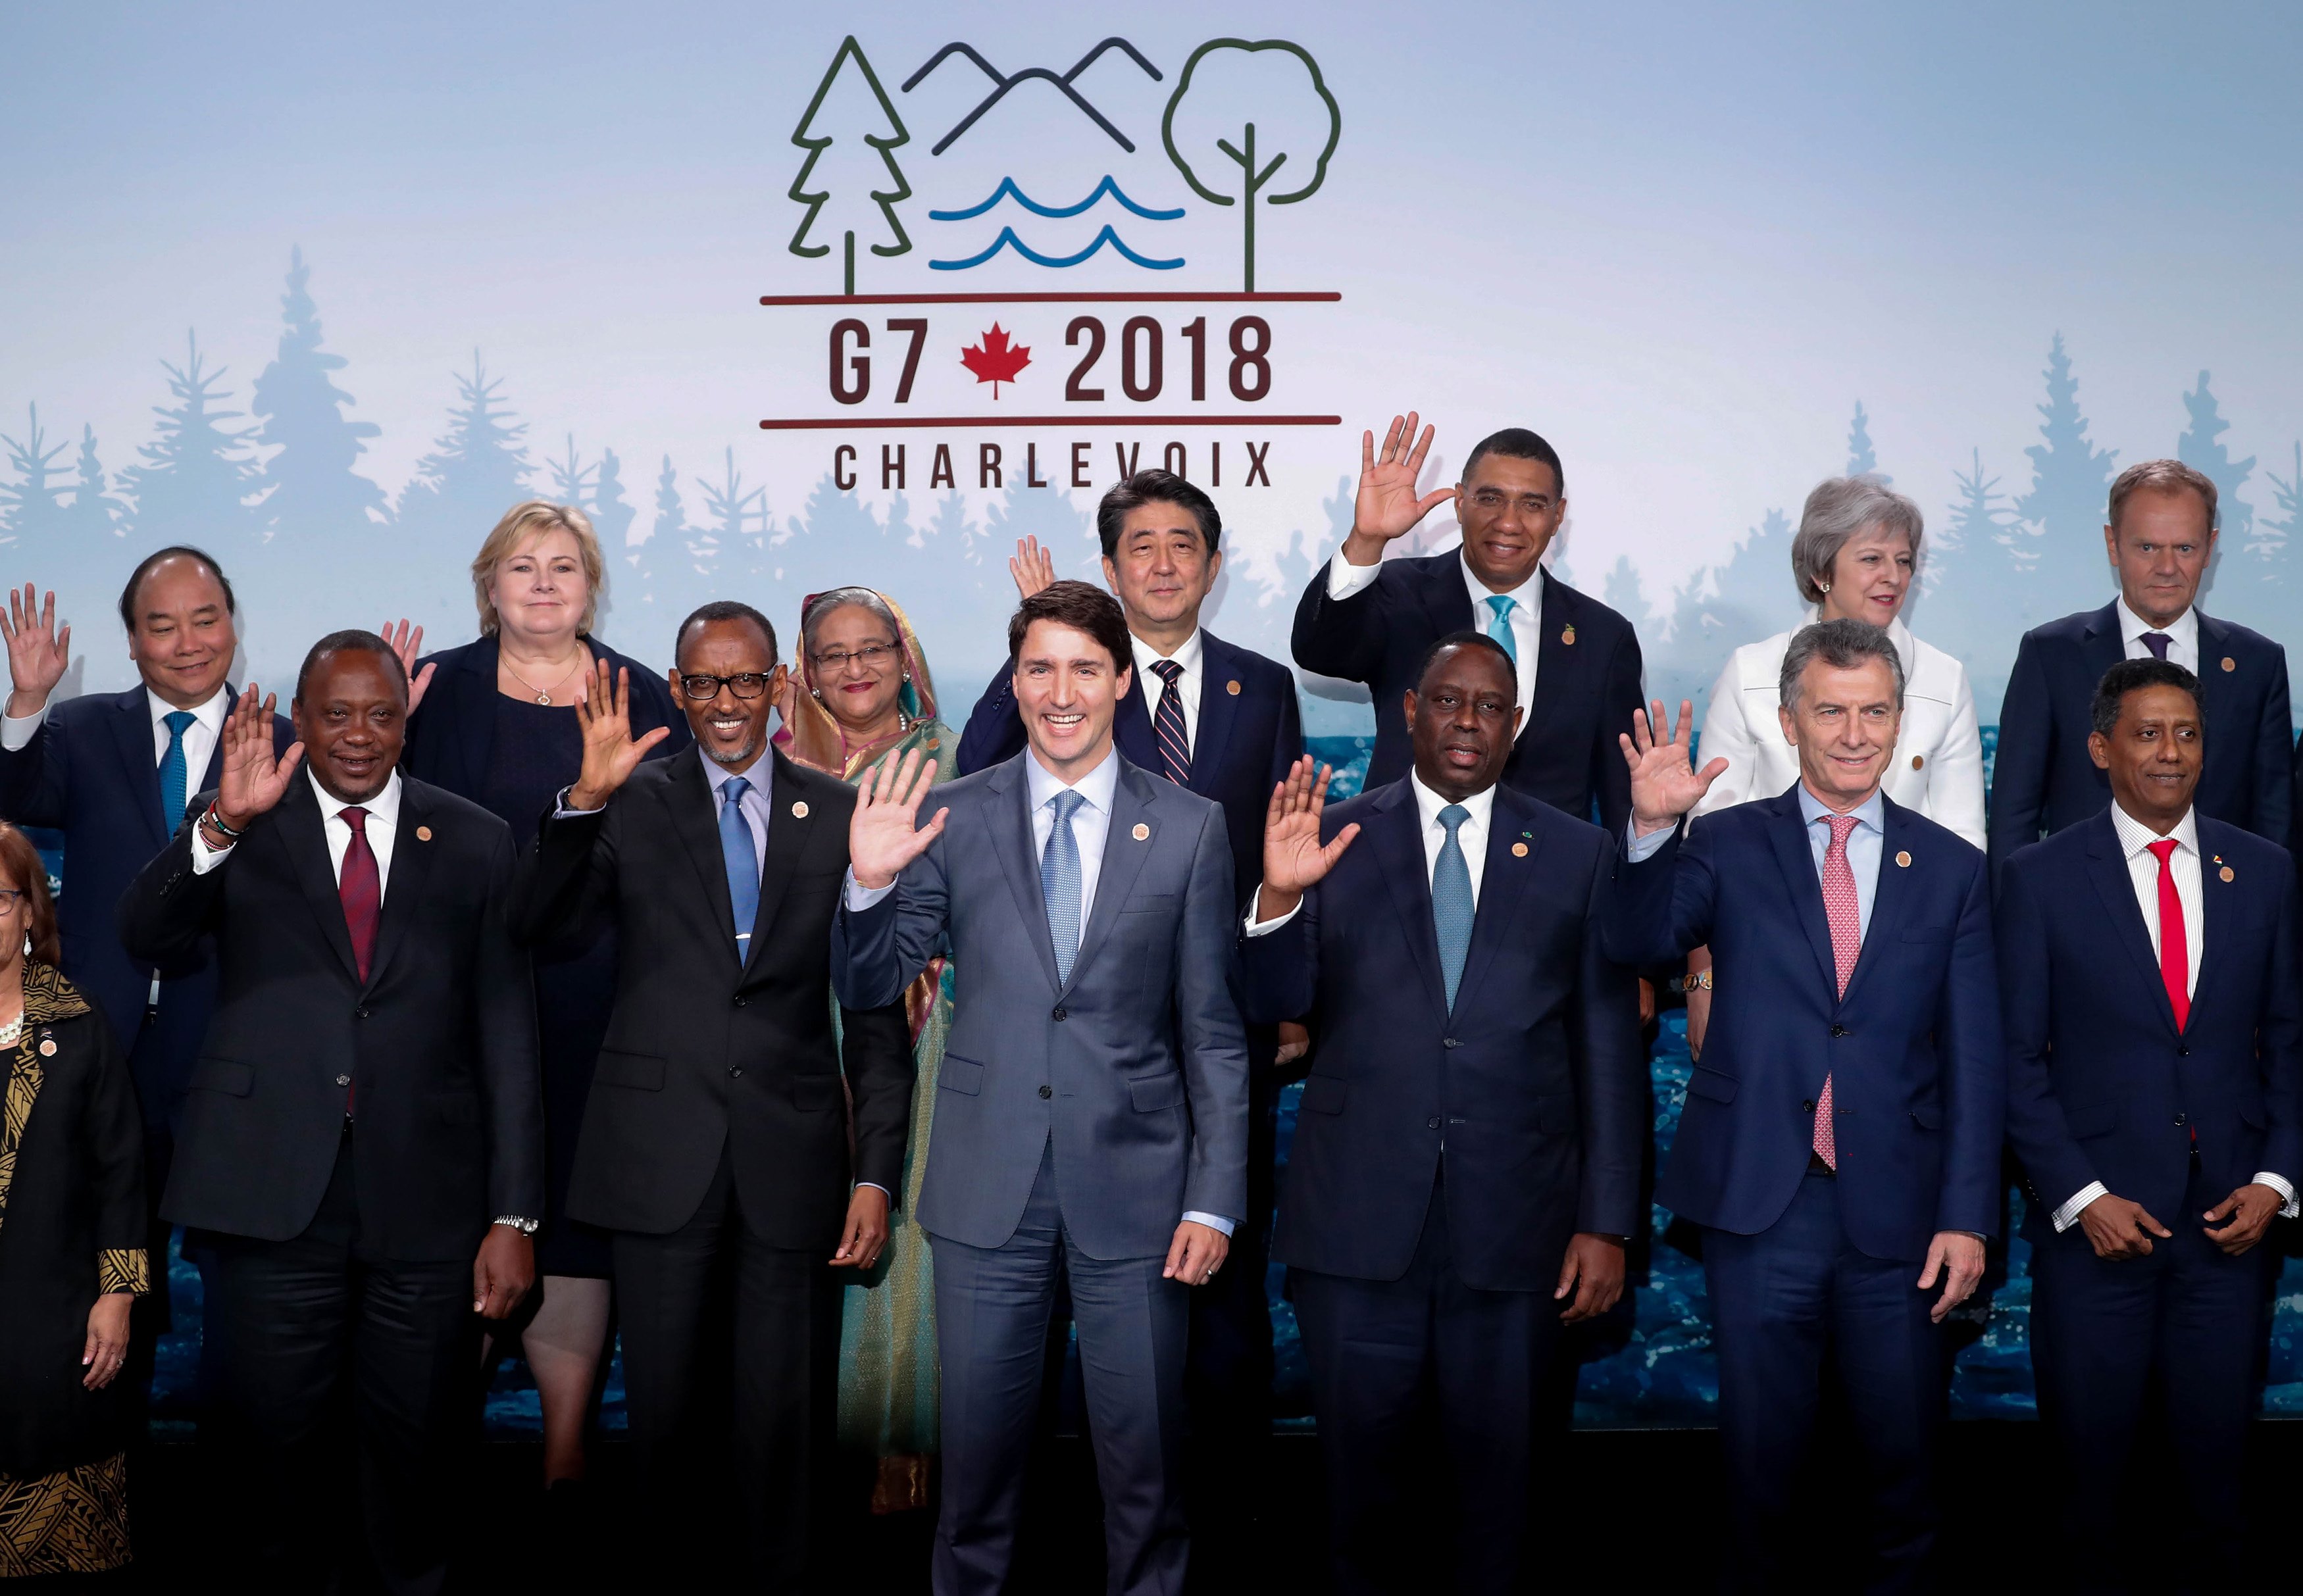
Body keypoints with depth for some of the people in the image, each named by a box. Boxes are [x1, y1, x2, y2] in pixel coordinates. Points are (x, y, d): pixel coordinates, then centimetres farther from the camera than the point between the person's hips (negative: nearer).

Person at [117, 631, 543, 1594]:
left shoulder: (475, 842, 7)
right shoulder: (236, 823, 6)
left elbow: (508, 1033, 5)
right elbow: (146, 936, -10)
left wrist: (514, 1216, -1)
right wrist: (224, 825, -26)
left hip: (425, 1202, 1)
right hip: (273, 1191, 0)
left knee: (418, 1448, 10)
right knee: (277, 1442, 8)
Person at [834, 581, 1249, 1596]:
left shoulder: (1190, 829, 1)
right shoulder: (953, 818, 2)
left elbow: (1215, 1030, 2)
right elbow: (869, 987, 5)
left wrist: (1215, 1199, -2)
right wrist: (870, 884, -14)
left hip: (1133, 1181, 0)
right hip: (989, 1187, 1)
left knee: (1143, 1454, 8)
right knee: (978, 1445, 10)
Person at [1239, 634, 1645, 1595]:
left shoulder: (1578, 855, 5)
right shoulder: (1338, 839, 4)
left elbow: (1610, 1049, 4)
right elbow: (1278, 1002, 0)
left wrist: (1607, 1223, 0)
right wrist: (1278, 896, -19)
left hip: (1513, 1222, 0)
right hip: (1357, 1220, 0)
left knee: (1498, 1462, 11)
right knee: (1361, 1454, 10)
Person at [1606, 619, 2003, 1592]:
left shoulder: (1952, 871, 5)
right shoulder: (1728, 847, 2)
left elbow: (1975, 1060, 3)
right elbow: (1638, 943, -15)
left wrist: (1967, 1217, -3)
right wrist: (1653, 829, -32)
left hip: (1897, 1216, 1)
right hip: (1760, 1209, -1)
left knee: (1903, 1456, 11)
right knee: (1763, 1452, 10)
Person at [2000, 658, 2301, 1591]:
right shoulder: (2041, 877, -2)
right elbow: (2018, 1056, -3)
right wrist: (2079, 1196, -10)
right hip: (2094, 1221, -2)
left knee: (2219, 1441, 8)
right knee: (2090, 1438, 7)